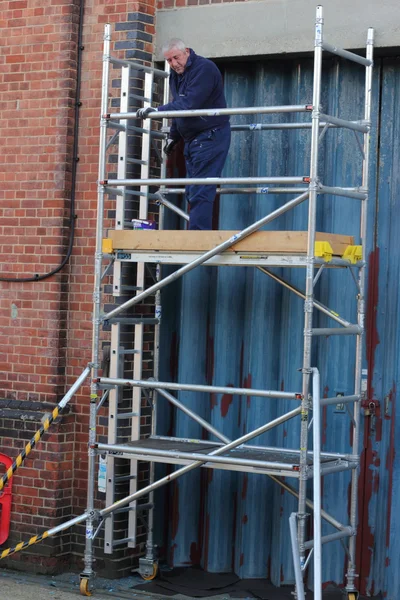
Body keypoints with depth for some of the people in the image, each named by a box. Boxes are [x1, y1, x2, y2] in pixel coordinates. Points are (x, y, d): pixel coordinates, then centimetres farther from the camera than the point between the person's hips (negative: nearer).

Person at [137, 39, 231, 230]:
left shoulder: (204, 69, -18)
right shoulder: (175, 74, 11)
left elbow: (189, 103, -29)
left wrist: (156, 110, -28)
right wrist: (173, 135, 26)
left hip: (210, 137, -10)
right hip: (191, 139, 10)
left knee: (200, 193, -15)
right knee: (192, 193, 10)